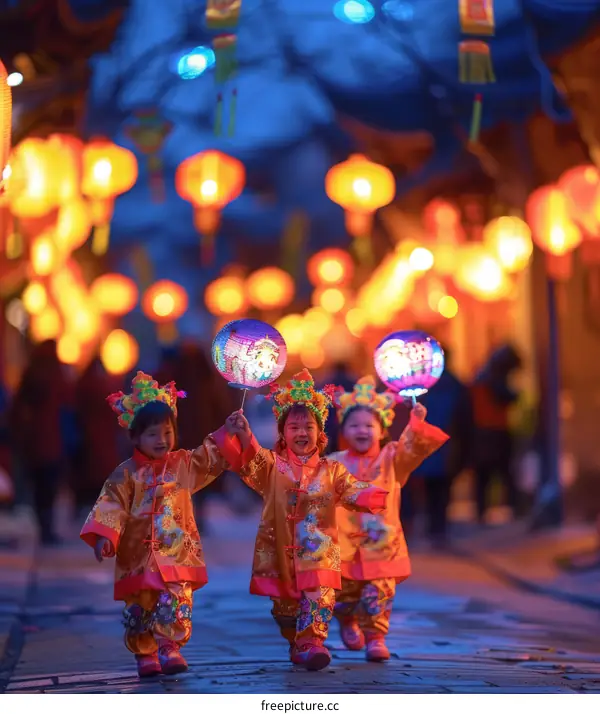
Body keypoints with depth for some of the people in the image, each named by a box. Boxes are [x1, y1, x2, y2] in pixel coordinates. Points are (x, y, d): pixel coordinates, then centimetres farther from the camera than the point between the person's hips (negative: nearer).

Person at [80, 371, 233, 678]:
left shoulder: (183, 464, 8)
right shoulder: (126, 474, -1)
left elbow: (214, 456, 13)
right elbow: (111, 506, -7)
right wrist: (104, 536, -20)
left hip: (176, 552, 1)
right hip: (138, 555, -1)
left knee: (175, 600, -14)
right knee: (139, 607, 5)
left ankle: (169, 648, -11)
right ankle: (145, 654, 18)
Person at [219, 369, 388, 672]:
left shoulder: (330, 470, 7)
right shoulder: (272, 465, 3)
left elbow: (354, 491, -1)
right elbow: (250, 461, -16)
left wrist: (373, 496, -24)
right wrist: (243, 435, -37)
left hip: (317, 550, 0)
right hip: (280, 550, 0)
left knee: (319, 595, -16)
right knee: (285, 602, 9)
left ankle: (312, 641, -16)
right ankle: (296, 644, 27)